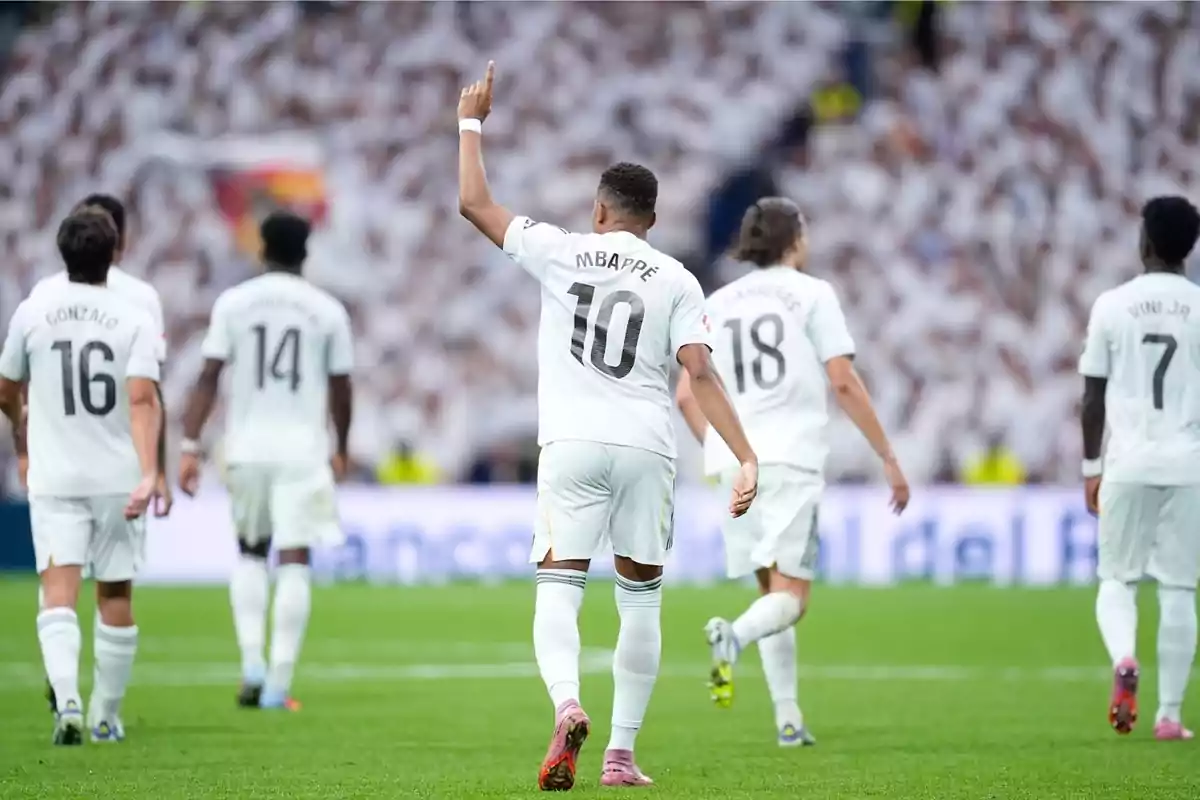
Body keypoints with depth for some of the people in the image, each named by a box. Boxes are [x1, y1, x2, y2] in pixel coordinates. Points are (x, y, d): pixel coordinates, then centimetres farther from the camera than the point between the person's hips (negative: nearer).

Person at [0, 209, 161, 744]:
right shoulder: (134, 319, -5)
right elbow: (142, 399, -17)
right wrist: (148, 473, -23)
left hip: (54, 477, 0)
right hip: (119, 477, 0)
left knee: (58, 590, -7)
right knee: (115, 595, 12)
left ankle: (66, 701, -29)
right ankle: (106, 715, 21)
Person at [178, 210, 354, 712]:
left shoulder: (232, 304, 1)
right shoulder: (328, 311, 1)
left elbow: (208, 377, -4)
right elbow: (340, 389, 6)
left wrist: (190, 446, -3)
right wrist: (340, 450, 21)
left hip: (247, 449, 2)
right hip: (303, 451, -2)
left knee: (251, 553, 20)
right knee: (294, 560, 0)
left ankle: (252, 662, 5)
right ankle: (278, 684, -4)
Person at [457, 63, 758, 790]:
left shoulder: (562, 253, 4)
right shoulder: (676, 281, 5)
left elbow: (474, 203, 10)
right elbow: (701, 373, -6)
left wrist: (472, 122, 22)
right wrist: (747, 457, -8)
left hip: (572, 445, -1)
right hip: (647, 452, 1)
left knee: (558, 588, -3)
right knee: (641, 599, 12)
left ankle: (567, 703, -32)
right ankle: (622, 752, 13)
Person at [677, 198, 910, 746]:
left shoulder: (718, 303, 15)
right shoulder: (811, 294, 2)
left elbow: (686, 395, 13)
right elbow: (844, 383, -5)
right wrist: (888, 458, -1)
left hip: (735, 461, 5)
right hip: (792, 459, -5)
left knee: (774, 591, 15)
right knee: (790, 598, -7)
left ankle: (788, 719, 10)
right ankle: (734, 636, -38)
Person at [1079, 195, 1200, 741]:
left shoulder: (1112, 306, 0)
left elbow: (1093, 396, 3)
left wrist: (1091, 466, 12)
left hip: (1127, 464, 0)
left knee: (1116, 579, 12)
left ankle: (1123, 657, -18)